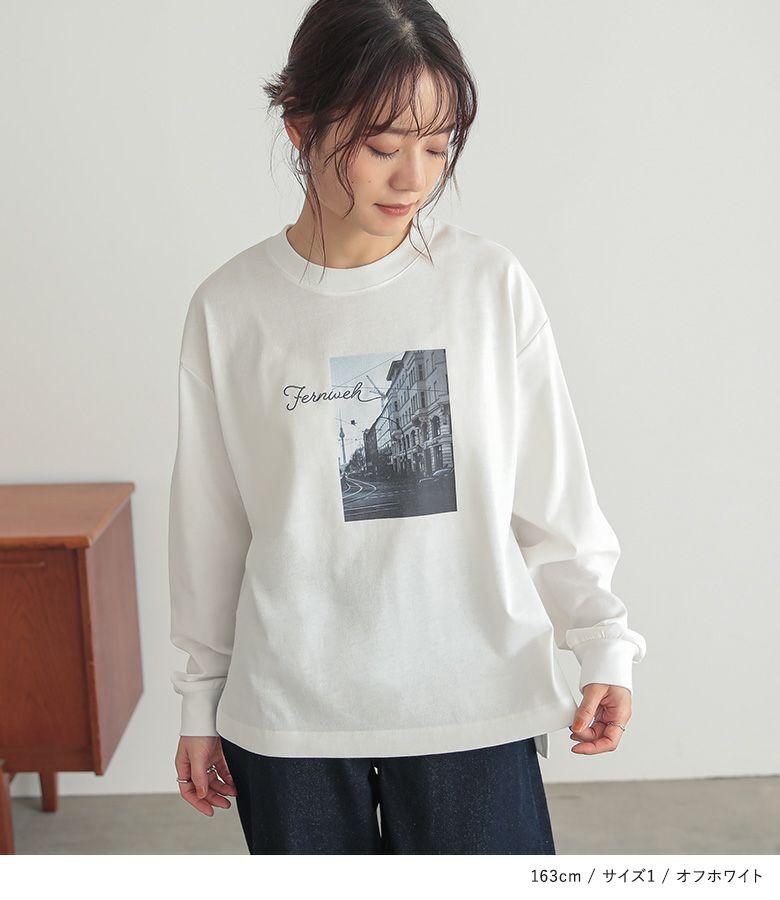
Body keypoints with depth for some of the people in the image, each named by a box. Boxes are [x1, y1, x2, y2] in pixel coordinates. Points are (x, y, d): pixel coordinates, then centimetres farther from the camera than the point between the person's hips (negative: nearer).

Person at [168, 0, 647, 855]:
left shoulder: (492, 285, -3)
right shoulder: (229, 308, -2)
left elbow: (554, 497, 2)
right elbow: (210, 525, 6)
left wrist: (604, 645, -7)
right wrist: (202, 697, 11)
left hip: (473, 704, 0)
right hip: (288, 716, 1)